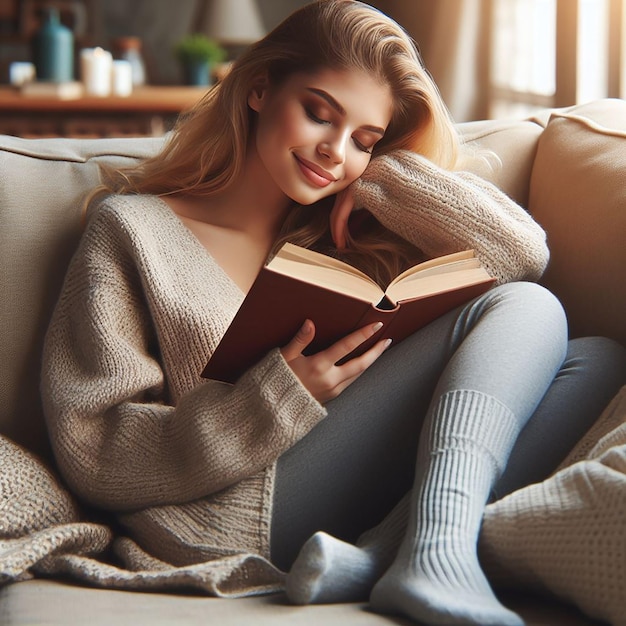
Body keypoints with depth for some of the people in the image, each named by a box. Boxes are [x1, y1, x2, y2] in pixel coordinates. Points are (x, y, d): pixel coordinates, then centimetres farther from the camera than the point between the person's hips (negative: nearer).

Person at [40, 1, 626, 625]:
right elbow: (92, 453, -5)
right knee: (523, 310, -10)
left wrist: (379, 181, 7)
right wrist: (277, 397, -16)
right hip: (225, 522, -6)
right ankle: (435, 562, -31)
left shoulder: (348, 232, 21)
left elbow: (522, 252, 10)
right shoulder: (132, 228, 5)